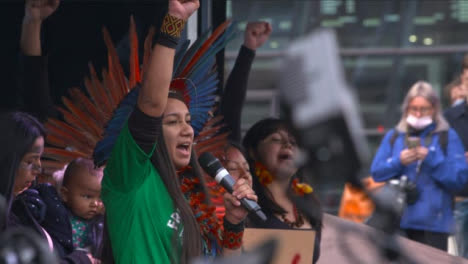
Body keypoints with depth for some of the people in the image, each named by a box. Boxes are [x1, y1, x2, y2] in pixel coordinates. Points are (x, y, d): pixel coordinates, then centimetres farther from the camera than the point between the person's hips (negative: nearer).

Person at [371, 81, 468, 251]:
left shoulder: (447, 137, 5)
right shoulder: (393, 137, 15)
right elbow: (376, 173, 8)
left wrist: (432, 159, -14)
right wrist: (398, 162, -10)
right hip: (397, 220, 3)